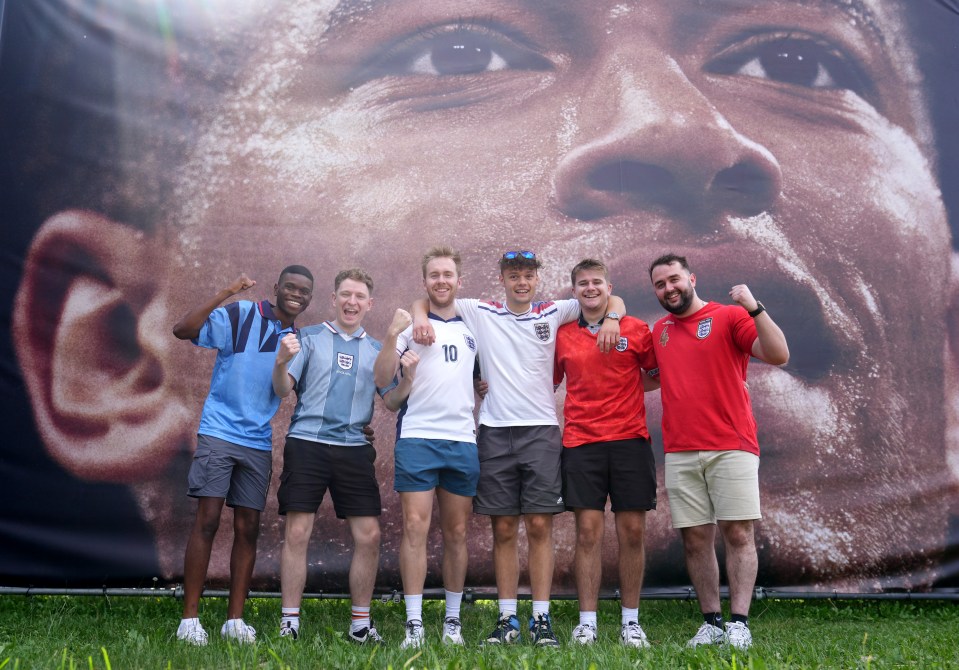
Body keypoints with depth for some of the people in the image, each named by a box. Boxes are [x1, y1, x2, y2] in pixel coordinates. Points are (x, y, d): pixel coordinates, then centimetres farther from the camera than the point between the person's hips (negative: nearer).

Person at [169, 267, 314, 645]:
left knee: (248, 529, 6)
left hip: (259, 443, 5)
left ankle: (234, 619, 15)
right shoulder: (239, 315, -5)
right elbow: (182, 330, -16)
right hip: (219, 433, -4)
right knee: (207, 521, -5)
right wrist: (226, 293, -23)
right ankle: (189, 618, 4)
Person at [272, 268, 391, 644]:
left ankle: (361, 623, 13)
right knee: (297, 533, -4)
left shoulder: (376, 350, 16)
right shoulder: (309, 338, 9)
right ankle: (290, 621, 9)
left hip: (354, 448, 2)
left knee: (369, 535, -1)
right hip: (307, 443, -2)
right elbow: (283, 390, 1)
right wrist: (281, 362, -20)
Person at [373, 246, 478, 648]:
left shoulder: (472, 327, 15)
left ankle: (453, 620, 17)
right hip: (417, 437, -3)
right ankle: (414, 622, 0)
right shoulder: (410, 324, 5)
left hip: (464, 440, 3)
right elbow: (381, 381, -6)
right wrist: (392, 335, -19)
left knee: (457, 532, 7)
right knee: (415, 527, -7)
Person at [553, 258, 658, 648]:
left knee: (632, 532, 4)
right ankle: (587, 622, 9)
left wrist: (626, 390, -5)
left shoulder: (636, 330, 4)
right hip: (581, 443, 0)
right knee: (588, 532, 0)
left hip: (629, 440, 0)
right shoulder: (563, 335, 8)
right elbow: (550, 383, 15)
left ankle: (631, 622, 16)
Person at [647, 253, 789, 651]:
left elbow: (778, 355, -13)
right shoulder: (659, 330, 15)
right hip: (679, 453, 4)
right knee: (695, 539, 5)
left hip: (732, 448, -4)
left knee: (738, 534, -4)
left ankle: (739, 623, 2)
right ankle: (711, 622, 14)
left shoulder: (730, 316, 0)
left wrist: (754, 308, -21)